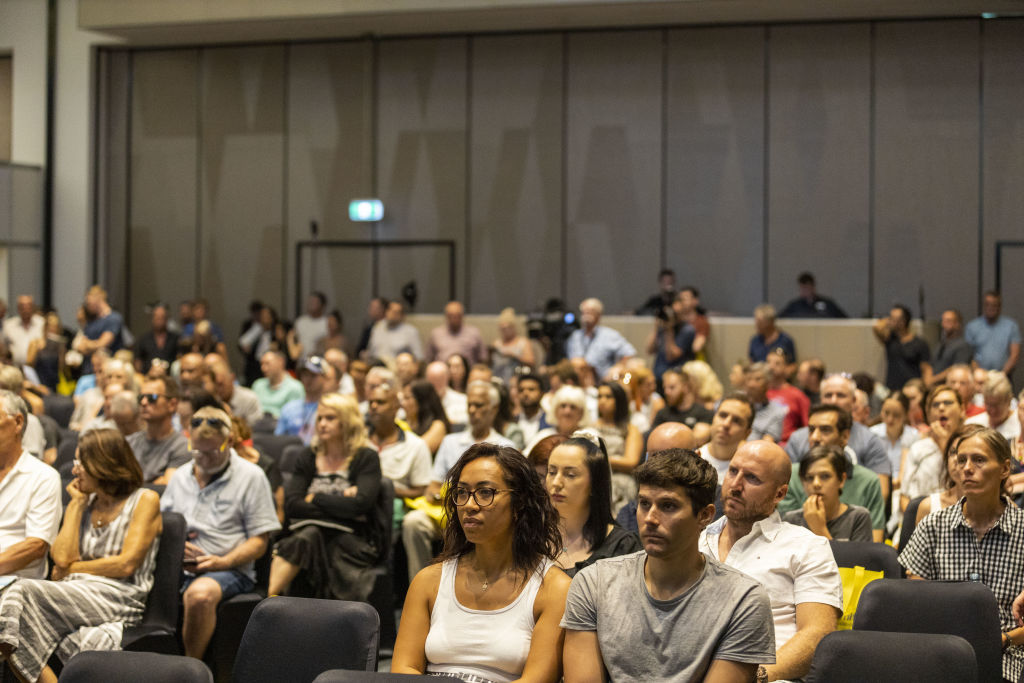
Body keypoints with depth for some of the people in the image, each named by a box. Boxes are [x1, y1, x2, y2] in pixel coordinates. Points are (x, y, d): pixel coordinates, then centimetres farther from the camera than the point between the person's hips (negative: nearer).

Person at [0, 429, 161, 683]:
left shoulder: (145, 500, 4)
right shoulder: (87, 503, 21)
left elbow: (126, 564, -6)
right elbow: (62, 558, 6)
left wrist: (73, 569, 1)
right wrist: (76, 503, 11)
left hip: (120, 601, -5)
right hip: (79, 594, 5)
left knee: (25, 592, -28)